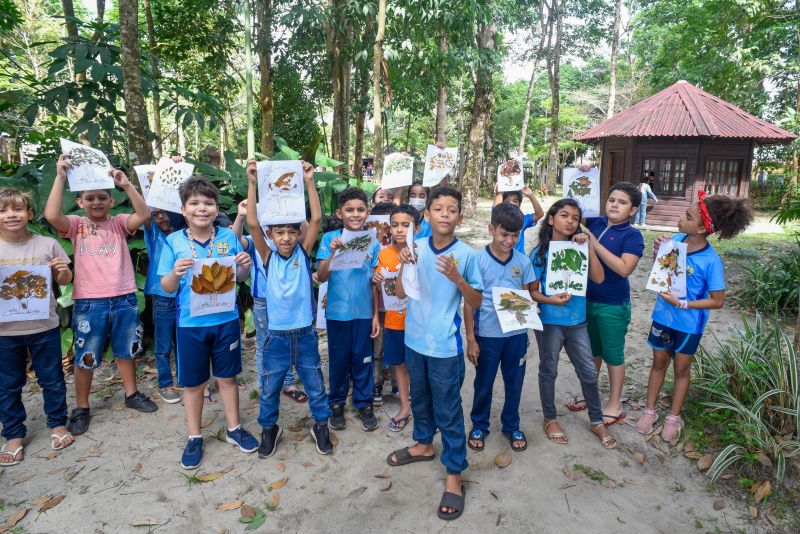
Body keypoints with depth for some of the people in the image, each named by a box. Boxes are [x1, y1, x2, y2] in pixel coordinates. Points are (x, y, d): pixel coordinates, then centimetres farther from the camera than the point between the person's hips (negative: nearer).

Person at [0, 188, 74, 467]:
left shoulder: (47, 244, -5)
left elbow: (64, 281, 7)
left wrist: (64, 271, -15)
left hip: (44, 326, -1)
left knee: (52, 379, 12)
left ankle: (57, 423, 31)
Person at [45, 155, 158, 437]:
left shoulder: (119, 223, 3)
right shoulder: (76, 225, 1)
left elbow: (144, 215, -16)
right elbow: (51, 215, -20)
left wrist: (126, 184, -24)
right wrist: (60, 177, -21)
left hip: (124, 300, 1)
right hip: (89, 303, -1)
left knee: (126, 351, 18)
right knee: (86, 358, 10)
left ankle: (131, 394, 36)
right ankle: (81, 407, 27)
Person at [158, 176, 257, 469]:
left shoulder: (228, 237, -2)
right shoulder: (173, 242, -4)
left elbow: (239, 278, 7)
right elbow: (167, 288, -1)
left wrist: (244, 266, -15)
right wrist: (175, 273, -22)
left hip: (226, 320, 1)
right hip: (191, 323, 0)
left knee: (227, 377, 14)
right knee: (193, 383, 12)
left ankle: (233, 428, 33)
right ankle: (194, 438, 30)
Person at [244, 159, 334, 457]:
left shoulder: (303, 253, -3)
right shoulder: (268, 256, -4)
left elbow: (316, 219, -13)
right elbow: (252, 223, -16)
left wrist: (309, 182, -19)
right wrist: (252, 184, -23)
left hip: (305, 334, 0)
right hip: (276, 336, 0)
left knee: (315, 386, 14)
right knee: (269, 389, 14)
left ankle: (321, 426, 36)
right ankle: (269, 429, 38)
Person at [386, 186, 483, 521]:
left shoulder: (466, 254, -11)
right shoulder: (416, 247, -2)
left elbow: (477, 302, -6)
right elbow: (401, 293, 2)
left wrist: (456, 277, -22)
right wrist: (404, 266, -16)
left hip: (445, 345, -4)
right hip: (415, 339, 4)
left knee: (448, 411, 4)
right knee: (420, 398, 23)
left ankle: (454, 475, 19)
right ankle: (424, 444, 46)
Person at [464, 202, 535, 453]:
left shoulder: (523, 261, 0)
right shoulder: (478, 260, -10)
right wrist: (471, 339, -9)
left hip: (517, 333, 3)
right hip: (487, 334, -3)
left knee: (514, 382, 15)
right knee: (484, 383, 13)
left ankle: (511, 426, 36)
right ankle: (479, 426, 33)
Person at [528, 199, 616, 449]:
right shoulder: (540, 253, -7)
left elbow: (598, 278, -9)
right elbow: (532, 291, -5)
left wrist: (589, 246, -13)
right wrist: (551, 300, -24)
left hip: (577, 322, 3)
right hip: (550, 322, -3)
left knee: (589, 373, 10)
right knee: (548, 371, 12)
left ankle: (597, 421, 30)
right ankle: (550, 419, 31)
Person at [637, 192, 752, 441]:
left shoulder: (711, 261, -24)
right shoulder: (675, 240, -11)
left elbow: (717, 301, -17)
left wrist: (681, 304, -24)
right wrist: (658, 251, -13)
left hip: (688, 323, -4)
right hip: (662, 315, 4)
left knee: (681, 369, 16)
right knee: (659, 363, 19)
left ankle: (674, 418, 34)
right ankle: (650, 411, 35)